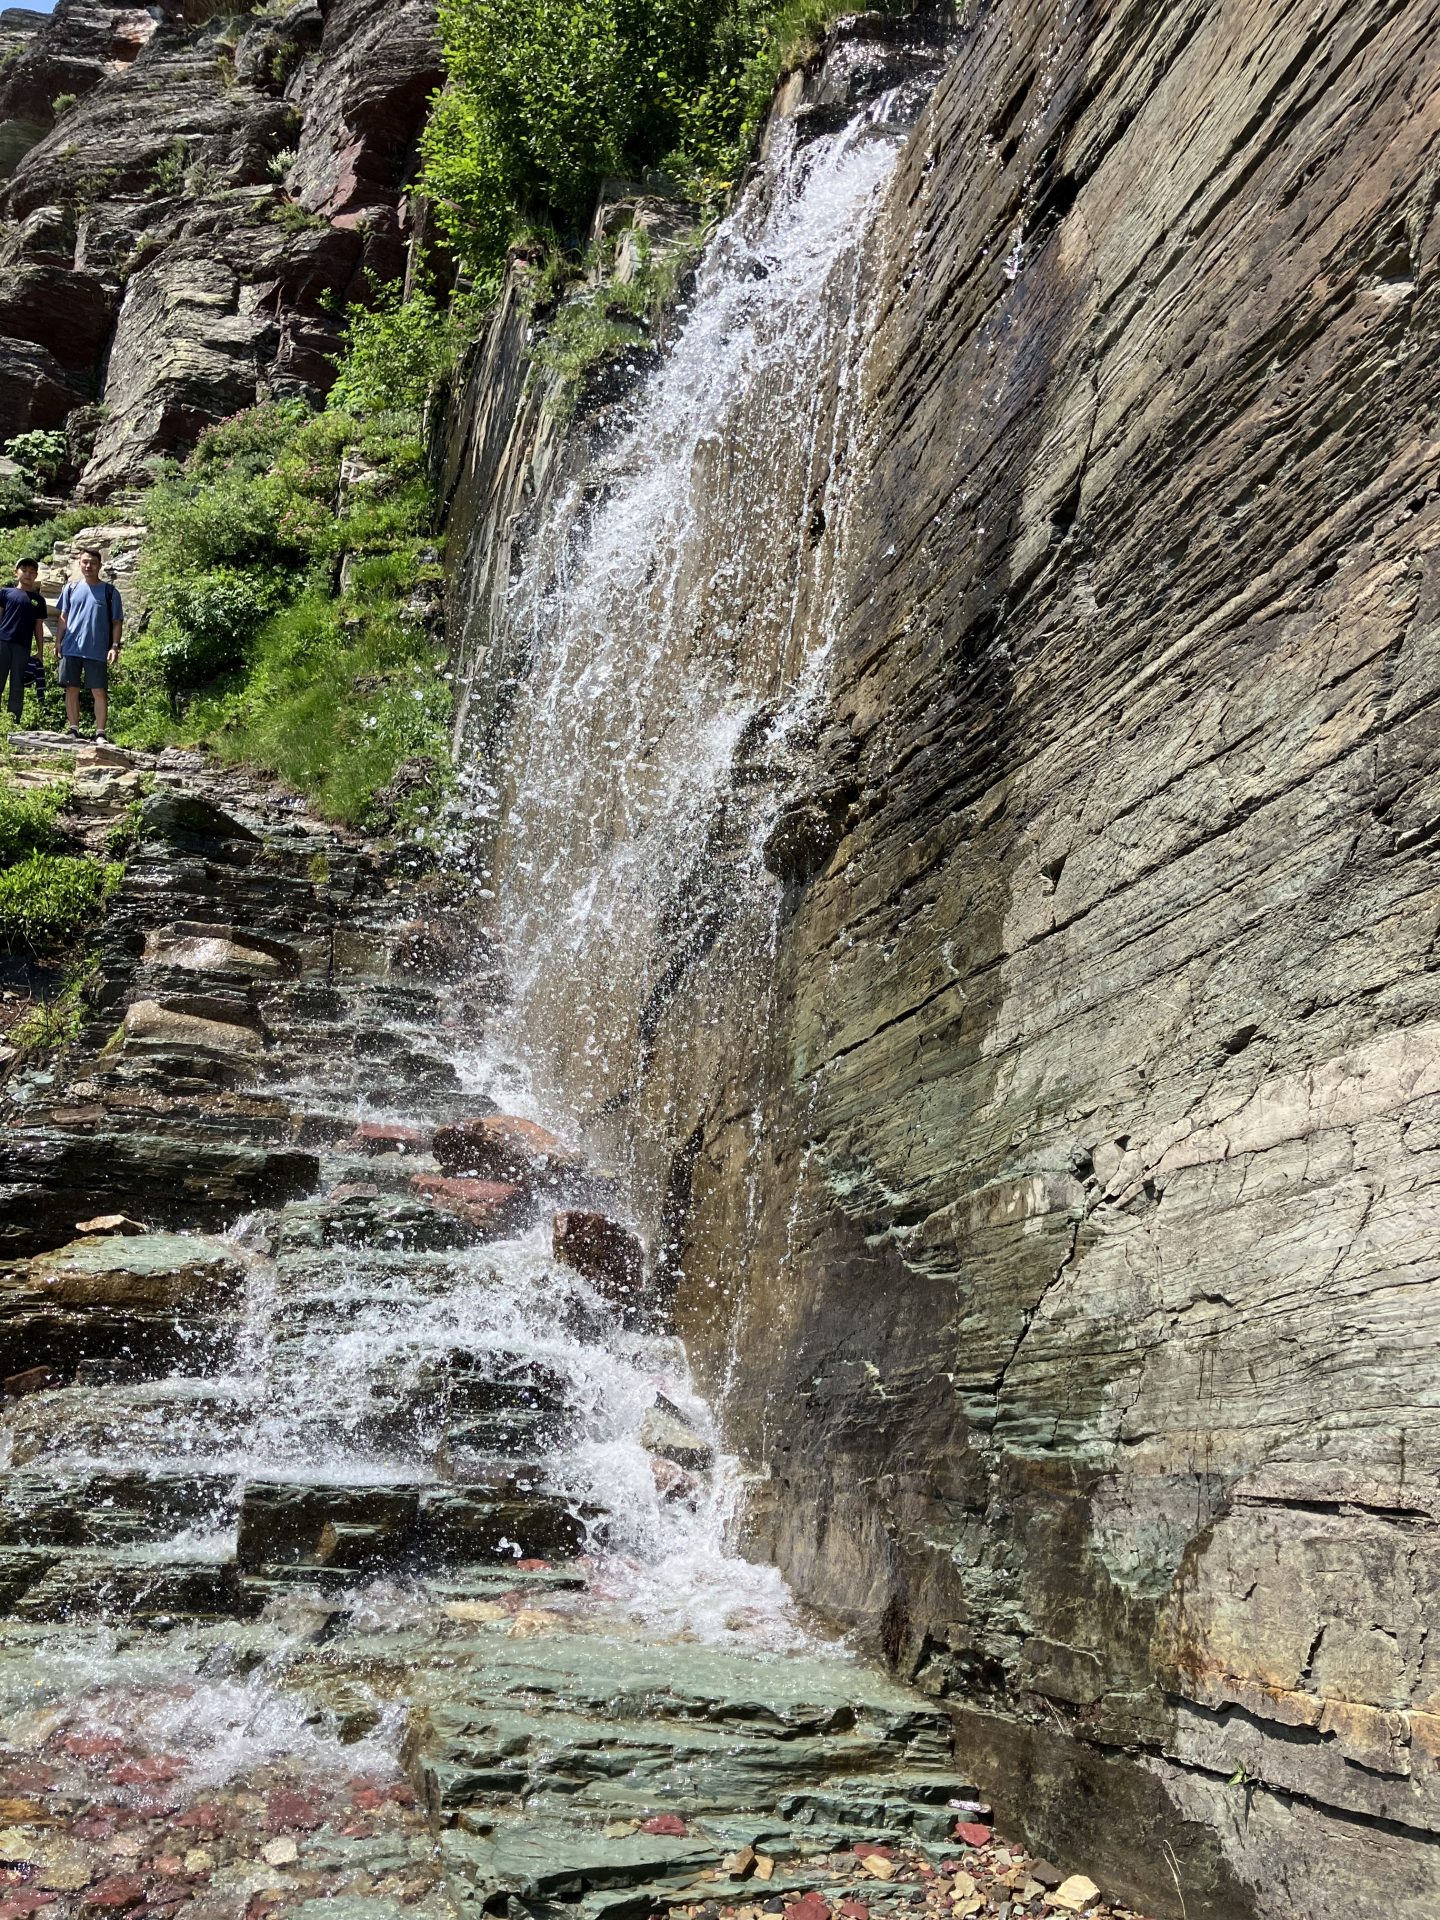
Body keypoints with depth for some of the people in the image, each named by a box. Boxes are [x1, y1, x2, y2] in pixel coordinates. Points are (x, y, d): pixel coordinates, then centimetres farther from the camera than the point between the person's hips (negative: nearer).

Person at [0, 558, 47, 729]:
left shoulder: (38, 600, 14)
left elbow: (38, 627, 14)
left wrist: (40, 653, 9)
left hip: (23, 647, 1)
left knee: (18, 686, 3)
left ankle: (15, 721, 5)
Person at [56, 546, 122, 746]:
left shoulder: (109, 592, 4)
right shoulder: (70, 588, 11)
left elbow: (117, 622, 3)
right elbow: (63, 617, 14)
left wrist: (115, 646, -7)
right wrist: (58, 641, 5)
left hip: (97, 651, -2)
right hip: (71, 648, 3)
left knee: (99, 691, -5)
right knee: (72, 689, 4)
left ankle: (100, 733, -4)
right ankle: (73, 730, 11)